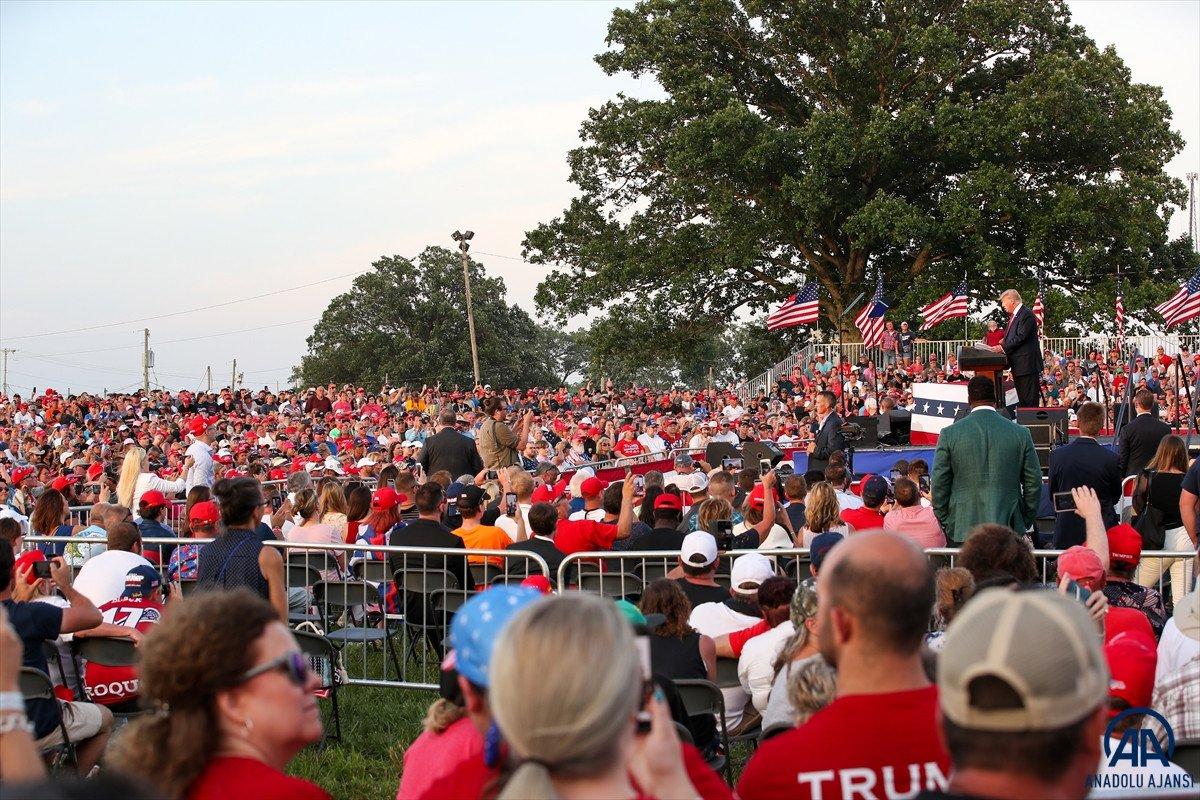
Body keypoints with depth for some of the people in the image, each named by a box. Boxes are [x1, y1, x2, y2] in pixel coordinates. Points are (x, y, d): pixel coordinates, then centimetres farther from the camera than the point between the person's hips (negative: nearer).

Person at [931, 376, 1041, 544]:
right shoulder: (1020, 434, 2)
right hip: (1008, 530, 1)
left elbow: (939, 485, 2)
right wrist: (1025, 524, 18)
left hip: (961, 531, -1)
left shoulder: (949, 434, -1)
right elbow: (1034, 484, 7)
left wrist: (945, 524, 12)